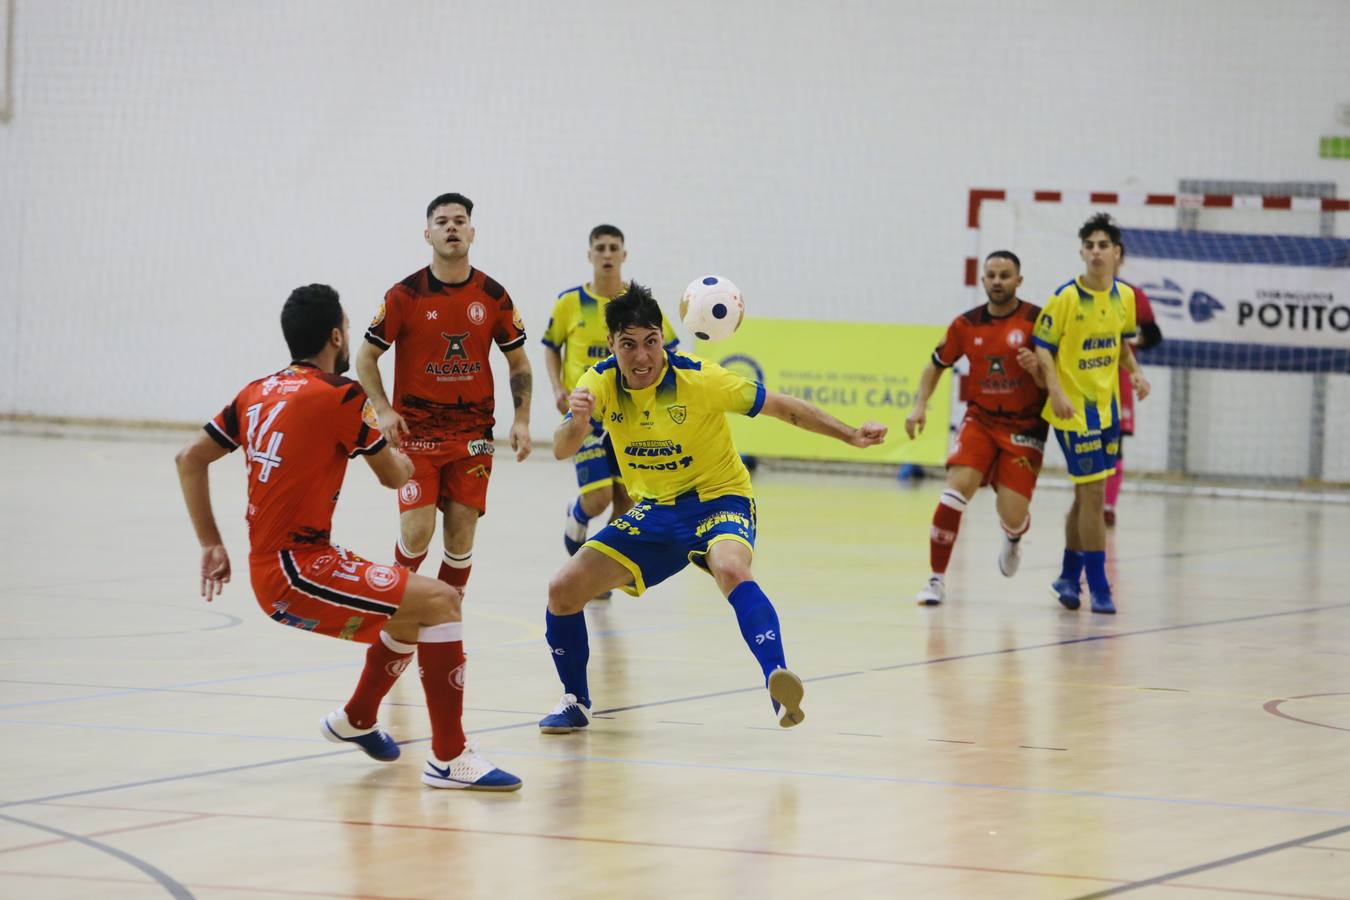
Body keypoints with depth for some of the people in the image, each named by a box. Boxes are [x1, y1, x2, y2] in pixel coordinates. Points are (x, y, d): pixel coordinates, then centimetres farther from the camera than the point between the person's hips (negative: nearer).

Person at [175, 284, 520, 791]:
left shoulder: (257, 394, 12)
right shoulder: (339, 395, -11)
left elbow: (189, 460, 16)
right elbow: (393, 476, 1)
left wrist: (211, 545, 18)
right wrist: (403, 462, 24)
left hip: (268, 567, 9)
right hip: (296, 571, -9)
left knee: (414, 609, 24)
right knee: (440, 601, -15)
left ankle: (356, 720, 42)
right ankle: (449, 758, -18)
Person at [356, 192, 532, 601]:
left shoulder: (493, 296, 1)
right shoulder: (404, 295, -5)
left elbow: (518, 361, 12)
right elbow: (366, 357, 2)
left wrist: (522, 420, 1)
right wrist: (384, 411, -12)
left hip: (473, 434, 2)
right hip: (415, 429, -2)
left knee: (461, 534, 0)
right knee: (417, 529, -11)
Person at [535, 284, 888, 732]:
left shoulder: (698, 378, -19)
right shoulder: (601, 382, -9)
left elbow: (782, 407, -12)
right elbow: (561, 450, -19)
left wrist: (850, 435, -19)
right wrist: (577, 422, -41)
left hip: (718, 500, -4)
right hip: (652, 511, 5)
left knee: (731, 569, -38)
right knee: (564, 589, -7)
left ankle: (778, 684, -49)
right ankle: (575, 701, 15)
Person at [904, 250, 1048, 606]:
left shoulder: (1038, 320, -8)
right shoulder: (966, 324, 1)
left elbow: (1051, 381, -5)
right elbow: (936, 365, 16)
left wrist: (1037, 369, -26)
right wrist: (920, 405, 3)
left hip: (1024, 426, -2)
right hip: (980, 420, 2)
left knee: (1012, 516, -7)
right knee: (957, 488, -21)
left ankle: (1013, 540, 35)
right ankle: (937, 579, -13)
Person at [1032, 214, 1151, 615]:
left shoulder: (1124, 296, 4)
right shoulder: (1066, 297, -13)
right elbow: (1042, 348, -12)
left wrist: (1135, 372, 1)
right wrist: (1056, 392, -24)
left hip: (1107, 405, 6)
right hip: (1074, 408, -6)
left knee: (1087, 495, 15)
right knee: (1093, 493, -9)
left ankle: (1069, 577, 30)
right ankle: (1098, 587, -2)